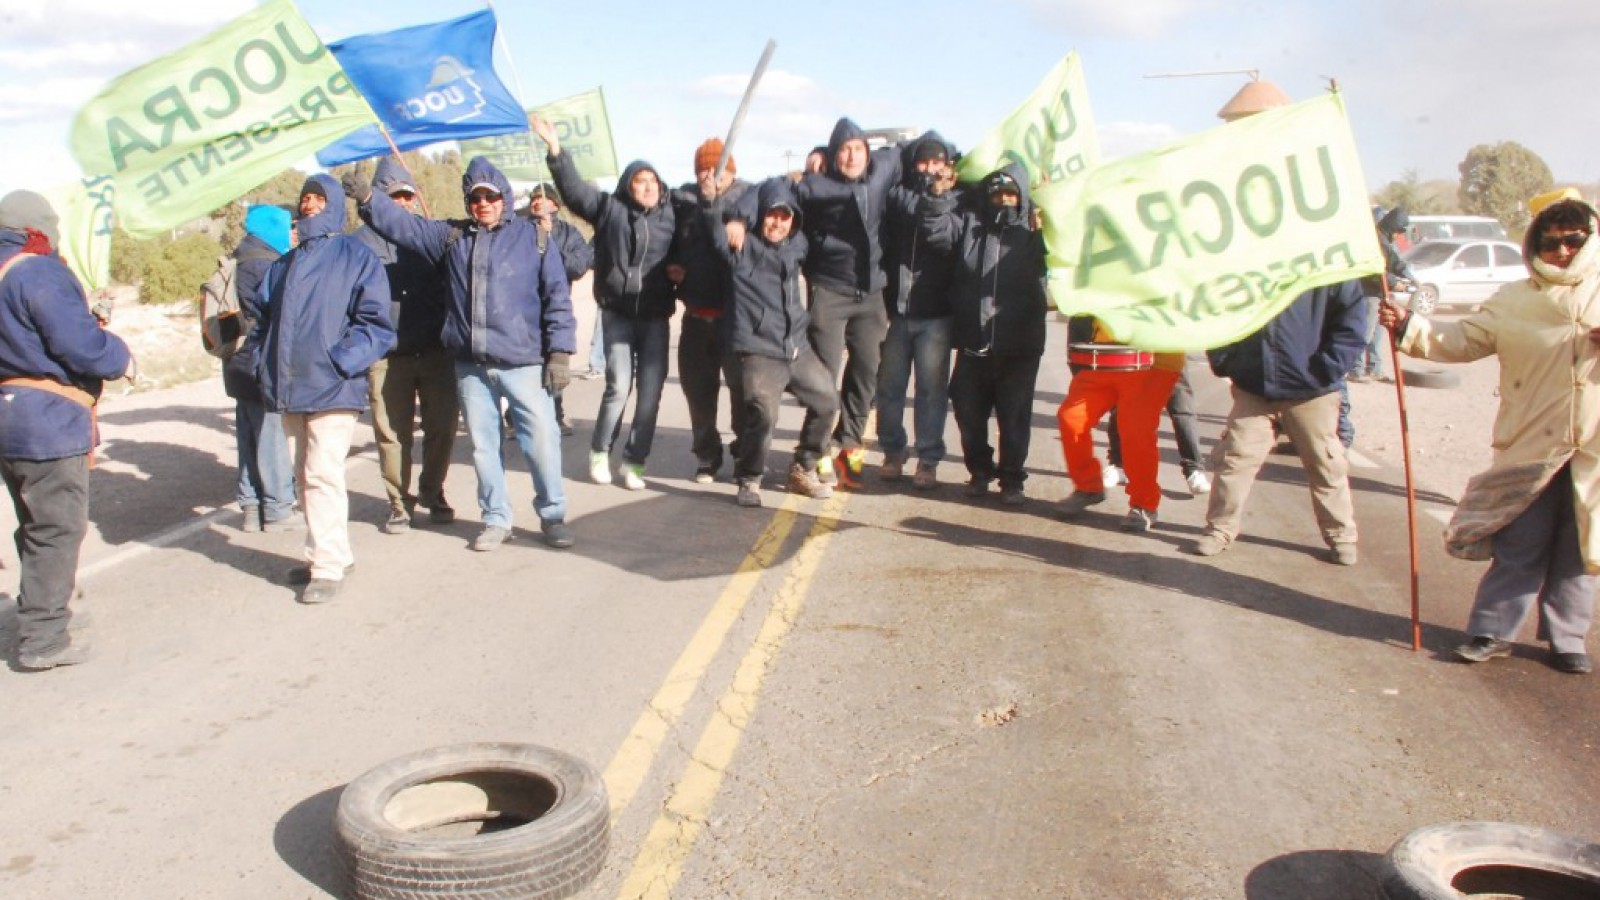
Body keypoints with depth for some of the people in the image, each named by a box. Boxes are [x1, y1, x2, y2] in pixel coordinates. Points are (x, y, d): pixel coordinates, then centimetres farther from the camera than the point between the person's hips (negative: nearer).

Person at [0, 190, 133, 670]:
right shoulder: (41, 273, -16)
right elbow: (81, 346, -22)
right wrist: (120, 356, -2)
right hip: (48, 422, -9)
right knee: (58, 528, -1)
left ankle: (41, 618, 32)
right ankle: (43, 639, 3)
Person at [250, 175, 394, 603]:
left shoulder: (356, 256, 0)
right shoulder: (285, 263, 19)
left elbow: (375, 322, -7)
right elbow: (264, 316, 23)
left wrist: (342, 362, -17)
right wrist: (261, 360, 8)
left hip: (332, 389, -7)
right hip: (289, 389, 7)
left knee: (323, 475, -11)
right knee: (305, 476, 12)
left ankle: (329, 567, -3)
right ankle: (330, 554, 23)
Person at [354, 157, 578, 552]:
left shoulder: (534, 236, 2)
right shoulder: (451, 236, 13)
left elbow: (557, 297, -1)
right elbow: (404, 224, 11)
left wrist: (560, 352, -6)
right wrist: (368, 197, -5)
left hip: (524, 363, -4)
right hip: (470, 366, 4)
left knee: (542, 441, -4)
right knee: (483, 445, 10)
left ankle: (553, 515, 13)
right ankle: (496, 519, 23)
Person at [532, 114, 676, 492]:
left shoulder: (671, 215, 6)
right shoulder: (609, 208, 3)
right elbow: (574, 187, -4)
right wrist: (555, 150, -14)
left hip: (656, 315, 2)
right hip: (618, 312, -2)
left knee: (651, 390, -2)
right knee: (618, 386, -8)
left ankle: (634, 461, 11)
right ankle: (600, 452, 14)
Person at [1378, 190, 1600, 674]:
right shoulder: (1513, 300, 8)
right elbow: (1462, 340, 5)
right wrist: (1408, 327, -8)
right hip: (1530, 447, -1)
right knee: (1518, 548, 3)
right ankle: (1491, 631, 11)